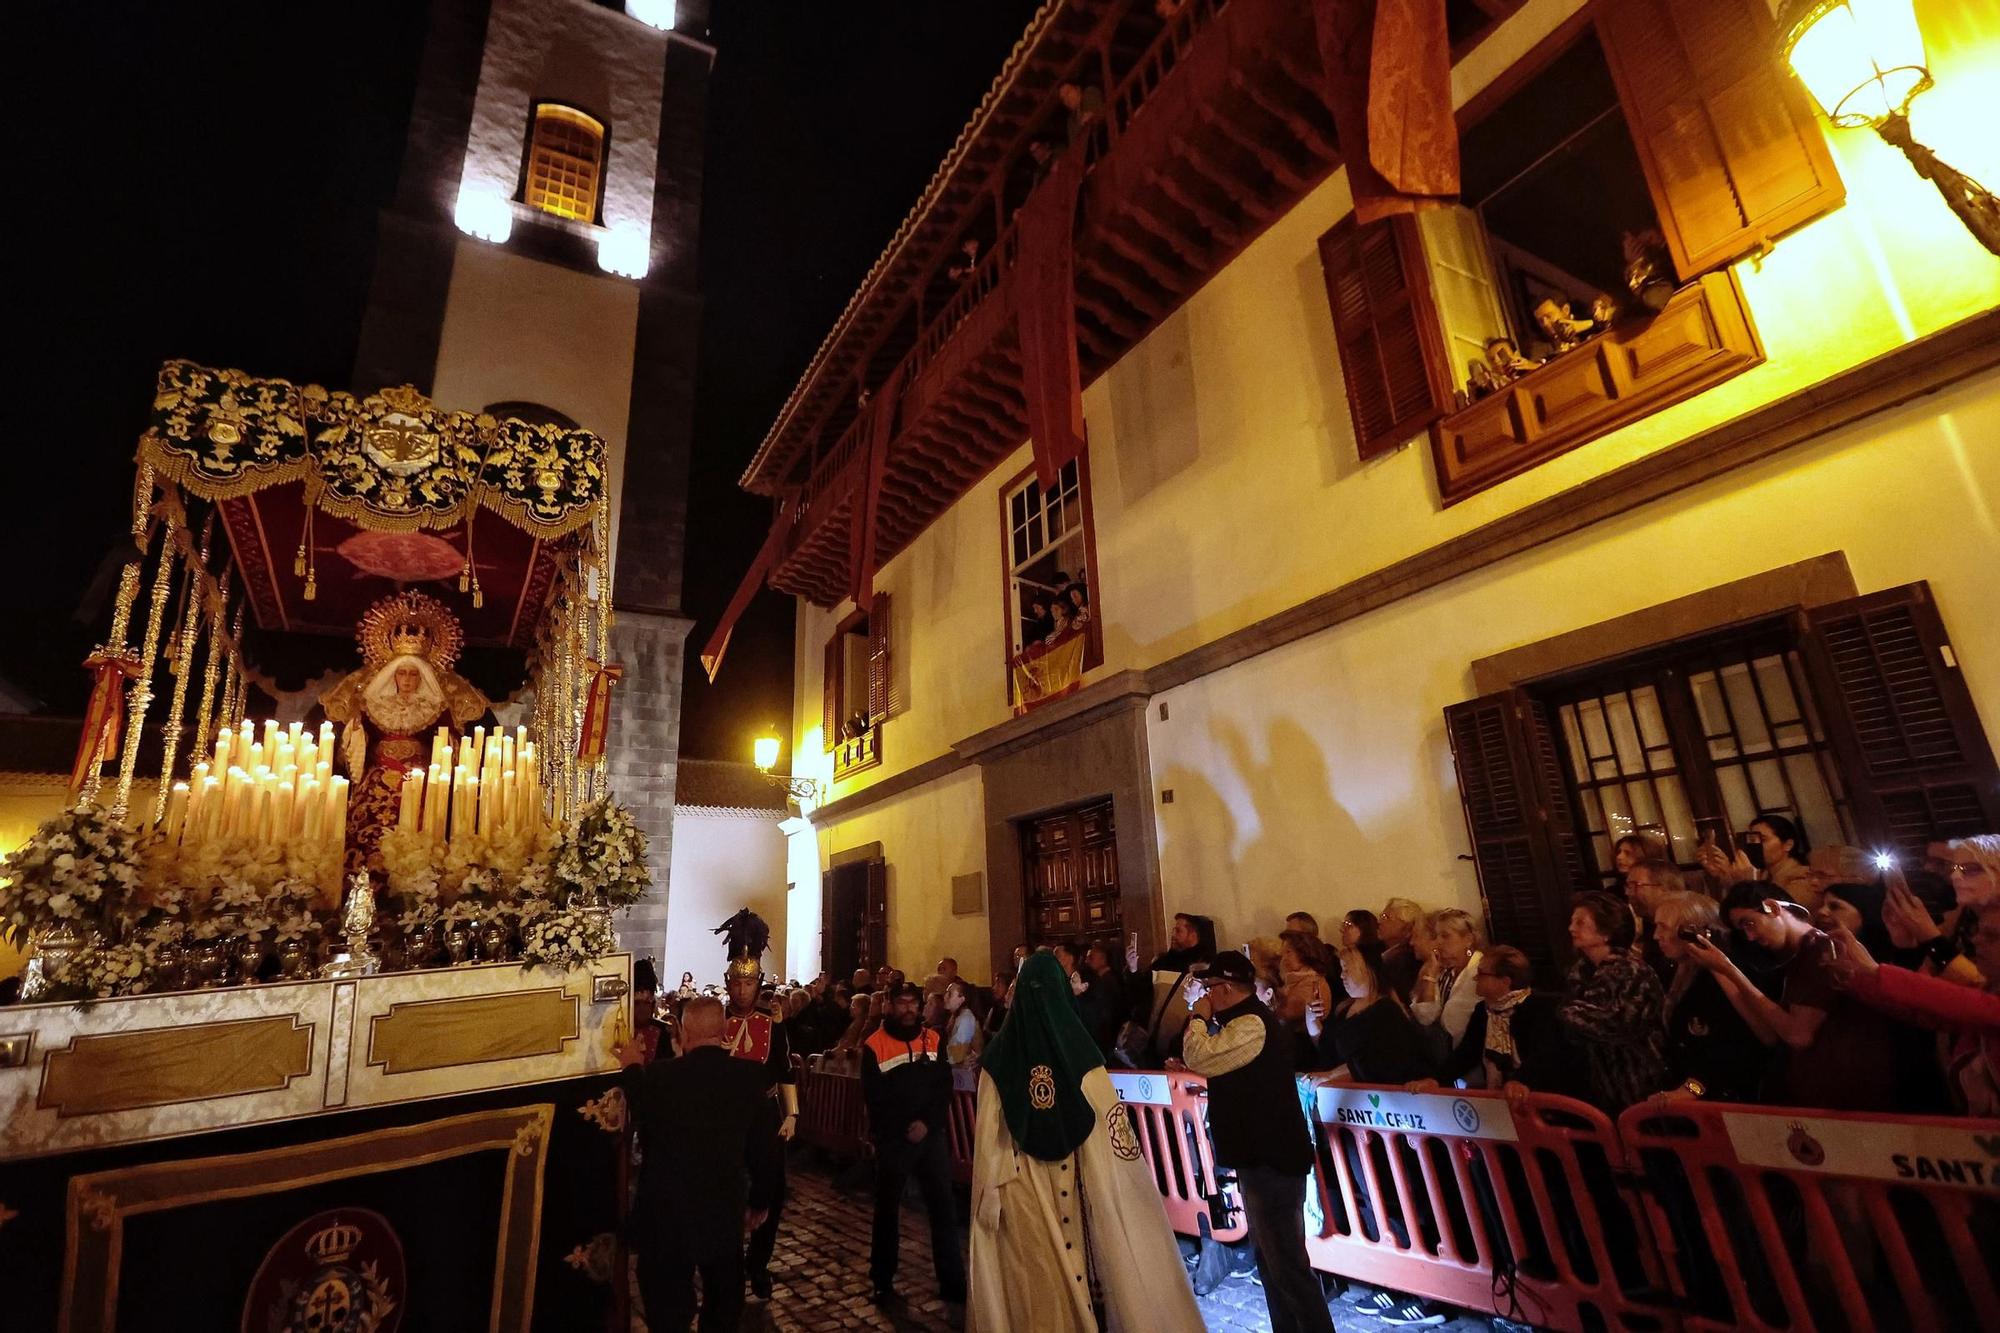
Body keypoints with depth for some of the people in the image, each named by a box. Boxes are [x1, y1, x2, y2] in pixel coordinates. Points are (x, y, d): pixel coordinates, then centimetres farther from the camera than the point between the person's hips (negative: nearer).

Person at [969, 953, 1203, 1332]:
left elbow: (988, 1136, -8)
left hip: (1020, 1191, 1)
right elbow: (1110, 1123, -10)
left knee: (1031, 1281, 14)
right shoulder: (1079, 1050, -14)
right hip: (1074, 1187, -1)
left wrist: (990, 1193, 0)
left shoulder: (999, 1054, -10)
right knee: (1072, 1267, 16)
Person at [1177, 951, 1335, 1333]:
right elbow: (1212, 1060, 17)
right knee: (1270, 1259, 20)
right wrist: (1204, 1016, 9)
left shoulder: (1251, 1024, -21)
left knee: (1287, 1266, -5)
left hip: (1271, 1158, -11)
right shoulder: (1246, 1019, 13)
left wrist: (1199, 1017, -11)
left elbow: (1198, 1058, -26)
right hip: (1262, 1155, 11)